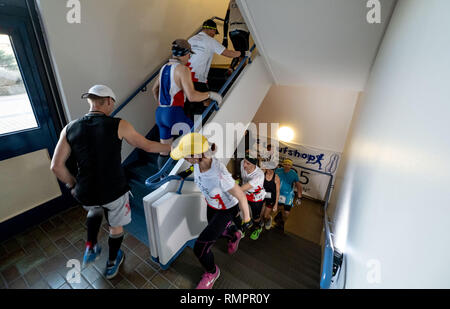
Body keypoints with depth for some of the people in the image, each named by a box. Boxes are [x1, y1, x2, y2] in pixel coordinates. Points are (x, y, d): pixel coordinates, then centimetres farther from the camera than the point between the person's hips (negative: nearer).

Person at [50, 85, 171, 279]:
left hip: (85, 194, 3)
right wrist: (170, 147, 10)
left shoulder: (70, 129, -2)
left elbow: (56, 166, -2)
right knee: (116, 226, 23)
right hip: (114, 191, -3)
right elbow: (147, 146, -5)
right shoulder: (118, 125, -12)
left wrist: (73, 185, 14)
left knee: (95, 209, 39)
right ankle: (112, 264, 44)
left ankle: (91, 248, 34)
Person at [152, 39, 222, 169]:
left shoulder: (164, 67, 15)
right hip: (174, 114, -8)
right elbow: (192, 96, -22)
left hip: (159, 113, 8)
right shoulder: (182, 69, -11)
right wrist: (210, 94, -9)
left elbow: (155, 89, 28)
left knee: (164, 151, 17)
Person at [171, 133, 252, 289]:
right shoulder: (199, 161, -25)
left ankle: (212, 272, 31)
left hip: (226, 210, -7)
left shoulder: (220, 177, -44)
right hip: (211, 205, 7)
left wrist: (246, 219, -15)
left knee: (200, 248, -4)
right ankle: (234, 236, 67)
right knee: (217, 231, 32)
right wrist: (189, 171, 8)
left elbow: (241, 197, -28)